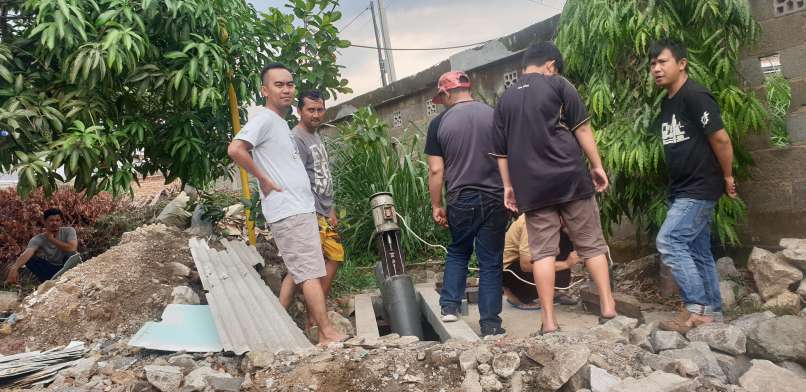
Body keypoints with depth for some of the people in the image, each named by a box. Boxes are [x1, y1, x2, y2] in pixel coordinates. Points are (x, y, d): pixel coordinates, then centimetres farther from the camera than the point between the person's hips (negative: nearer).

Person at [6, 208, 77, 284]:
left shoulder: (69, 231, -15)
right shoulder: (38, 239, -15)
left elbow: (72, 248, -32)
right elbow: (27, 253, -34)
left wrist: (52, 239, -24)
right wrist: (14, 268, -53)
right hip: (50, 268, 2)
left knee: (70, 254, -32)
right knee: (29, 260, -22)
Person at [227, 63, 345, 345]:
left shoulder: (281, 122, 18)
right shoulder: (264, 118, -10)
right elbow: (235, 149, -24)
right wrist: (264, 179, -17)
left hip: (300, 209, 10)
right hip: (289, 212, -10)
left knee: (298, 273, 15)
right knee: (311, 273, -7)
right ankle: (327, 335, -2)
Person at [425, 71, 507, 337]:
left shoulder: (439, 123, -3)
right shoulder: (495, 115, 0)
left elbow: (436, 170, -5)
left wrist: (436, 206, 4)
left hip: (460, 201, 0)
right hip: (495, 199, 1)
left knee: (457, 252, 23)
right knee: (491, 262, 7)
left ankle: (450, 306, 17)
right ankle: (490, 324, 11)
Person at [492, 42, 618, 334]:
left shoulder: (505, 99, 14)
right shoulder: (558, 85, 3)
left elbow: (502, 151, 13)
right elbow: (581, 128, -2)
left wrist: (508, 186, 16)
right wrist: (597, 166, 3)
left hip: (531, 186, 3)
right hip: (569, 177, -2)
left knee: (543, 252, 2)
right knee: (591, 244, 9)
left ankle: (549, 321, 0)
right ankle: (608, 308, 9)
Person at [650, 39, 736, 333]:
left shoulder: (695, 96, -13)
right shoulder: (667, 103, 14)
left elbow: (720, 138, -16)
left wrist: (727, 177, -7)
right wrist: (675, 187, 17)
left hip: (700, 187, -9)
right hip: (682, 189, 9)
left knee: (668, 241, -15)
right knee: (698, 251, 11)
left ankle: (696, 308, -7)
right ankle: (712, 311, 20)